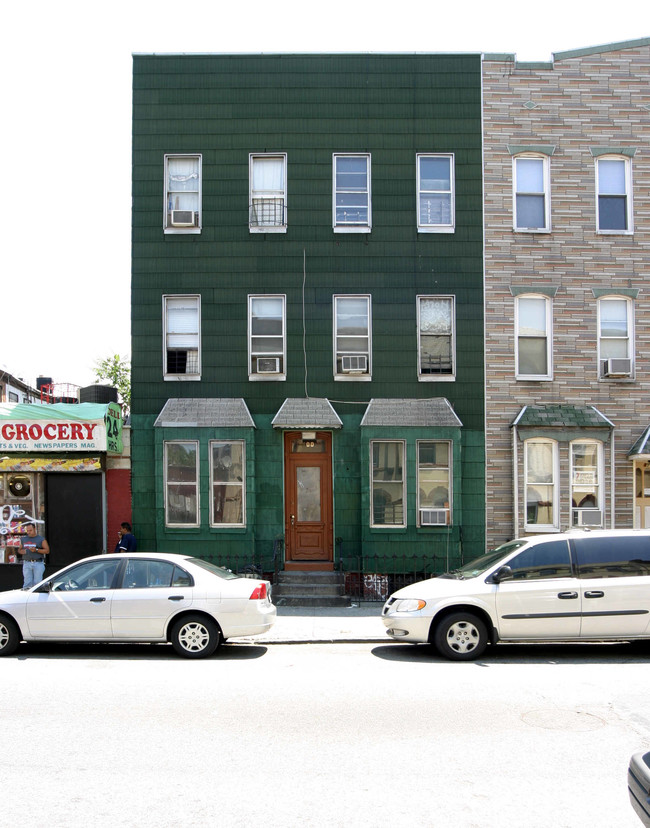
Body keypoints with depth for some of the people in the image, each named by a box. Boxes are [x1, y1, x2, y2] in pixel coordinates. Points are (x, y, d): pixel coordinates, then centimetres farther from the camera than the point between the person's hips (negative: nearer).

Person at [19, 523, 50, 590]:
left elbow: (47, 550, -2)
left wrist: (36, 550, -16)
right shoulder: (24, 539, 17)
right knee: (27, 583, -2)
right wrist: (22, 551, 0)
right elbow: (19, 549, 25)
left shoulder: (41, 539, 4)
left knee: (37, 583, -7)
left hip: (38, 563, -3)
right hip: (27, 563, 3)